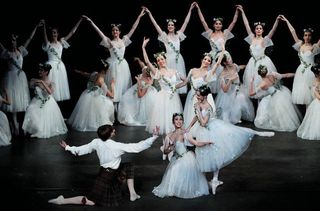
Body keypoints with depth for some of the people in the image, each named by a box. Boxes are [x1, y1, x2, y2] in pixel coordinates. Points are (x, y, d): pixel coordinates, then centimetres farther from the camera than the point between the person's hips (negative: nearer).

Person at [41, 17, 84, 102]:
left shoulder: (61, 42, 8)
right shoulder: (48, 44, -3)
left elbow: (72, 32, 6)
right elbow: (45, 35, -24)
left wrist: (80, 20, 2)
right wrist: (44, 25, -43)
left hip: (60, 66, 5)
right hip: (52, 66, -4)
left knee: (61, 84, 7)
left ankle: (60, 99, 12)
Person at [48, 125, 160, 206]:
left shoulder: (96, 142, -11)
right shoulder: (117, 146, -28)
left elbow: (81, 149, 1)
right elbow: (138, 147, -26)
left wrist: (67, 148, 18)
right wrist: (154, 137, -24)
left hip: (104, 171, 7)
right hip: (109, 177, -7)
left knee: (129, 167, 18)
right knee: (91, 201, 5)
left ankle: (132, 194, 22)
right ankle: (62, 201, 1)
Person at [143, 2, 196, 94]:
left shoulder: (178, 35, 8)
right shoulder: (165, 36, 2)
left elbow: (186, 22, 7)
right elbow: (155, 25, -3)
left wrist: (190, 10, 4)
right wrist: (149, 14, -7)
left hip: (178, 59, 3)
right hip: (169, 59, -3)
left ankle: (179, 91, 10)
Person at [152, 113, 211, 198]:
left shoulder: (185, 134, -7)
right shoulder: (169, 136, 4)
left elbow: (196, 143, -11)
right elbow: (165, 151, 6)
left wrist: (207, 142, -24)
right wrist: (171, 148, -14)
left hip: (186, 159, -4)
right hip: (176, 160, 4)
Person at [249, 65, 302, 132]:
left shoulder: (262, 84, -20)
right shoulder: (272, 75, -10)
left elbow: (251, 93, -10)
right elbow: (286, 75, 3)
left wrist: (252, 82, 0)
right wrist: (295, 74, 20)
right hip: (284, 93, 5)